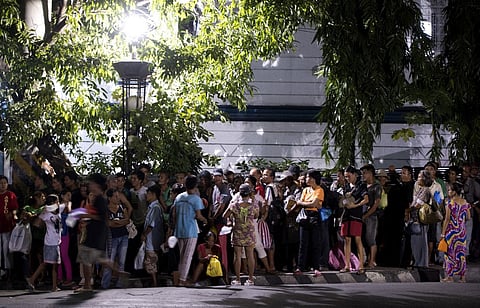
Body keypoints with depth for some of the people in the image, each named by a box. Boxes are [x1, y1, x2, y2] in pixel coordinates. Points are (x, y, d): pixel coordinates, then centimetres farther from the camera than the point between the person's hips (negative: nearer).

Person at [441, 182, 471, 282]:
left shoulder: (451, 203, -12)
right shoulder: (465, 203, 4)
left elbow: (447, 219, -12)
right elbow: (468, 217, 8)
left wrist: (443, 232, -7)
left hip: (452, 230, -5)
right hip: (462, 230, 5)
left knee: (450, 252, 1)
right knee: (461, 252, 10)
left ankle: (450, 276, 1)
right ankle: (462, 276, 10)